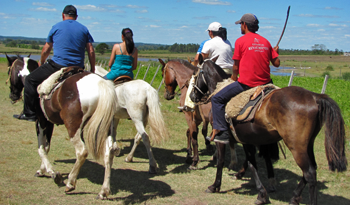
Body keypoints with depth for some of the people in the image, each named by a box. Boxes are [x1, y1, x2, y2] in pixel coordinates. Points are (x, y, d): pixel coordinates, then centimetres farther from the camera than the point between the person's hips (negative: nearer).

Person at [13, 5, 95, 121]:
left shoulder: (56, 27, 6)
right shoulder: (84, 29, 12)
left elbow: (46, 50, 14)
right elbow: (91, 51, 7)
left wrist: (41, 62, 32)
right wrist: (92, 71, 13)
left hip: (57, 65, -3)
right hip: (78, 69, 4)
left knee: (31, 80, 10)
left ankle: (29, 113, 5)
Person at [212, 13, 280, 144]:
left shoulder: (240, 41, -5)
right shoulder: (265, 42, 9)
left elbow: (236, 66, -3)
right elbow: (276, 63, 9)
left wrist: (234, 78, 17)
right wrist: (275, 52, 30)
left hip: (245, 83, -6)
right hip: (264, 83, 6)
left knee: (217, 99, 4)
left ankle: (223, 132, -5)